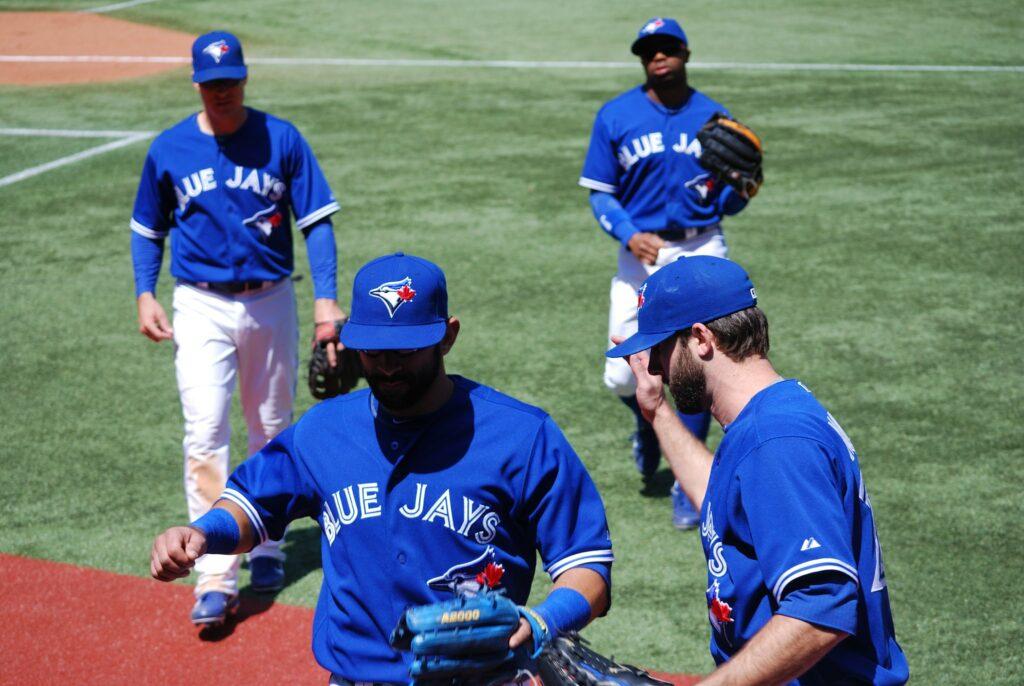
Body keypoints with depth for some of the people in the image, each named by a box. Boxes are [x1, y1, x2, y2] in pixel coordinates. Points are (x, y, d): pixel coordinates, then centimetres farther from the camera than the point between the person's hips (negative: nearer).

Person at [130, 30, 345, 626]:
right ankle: (216, 575, -14)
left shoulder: (282, 140, -3)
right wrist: (145, 294, -1)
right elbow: (149, 229, 13)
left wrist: (326, 300, -13)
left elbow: (317, 221, -3)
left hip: (271, 302, 1)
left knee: (273, 431, 12)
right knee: (205, 432, -13)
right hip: (201, 307, -1)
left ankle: (267, 547, 30)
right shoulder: (169, 149, 0)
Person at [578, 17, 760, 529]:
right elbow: (601, 194, 2)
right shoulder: (615, 116, 1)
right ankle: (648, 422, 33)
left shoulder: (714, 118, 4)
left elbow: (730, 204, 8)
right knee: (621, 377, -5)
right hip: (640, 254, 0)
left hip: (701, 251, 0)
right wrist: (629, 236, -15)